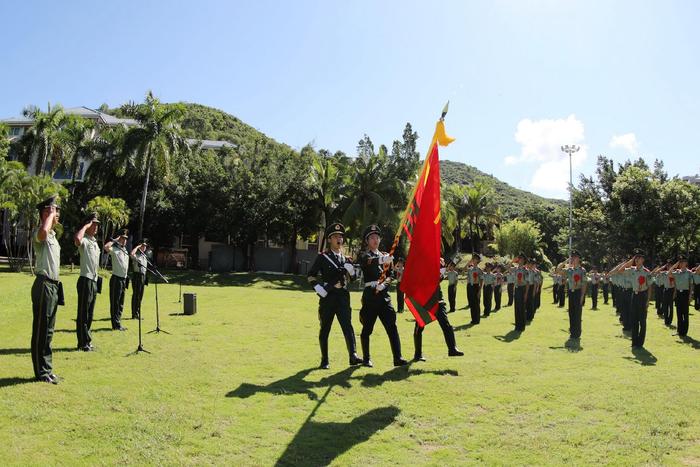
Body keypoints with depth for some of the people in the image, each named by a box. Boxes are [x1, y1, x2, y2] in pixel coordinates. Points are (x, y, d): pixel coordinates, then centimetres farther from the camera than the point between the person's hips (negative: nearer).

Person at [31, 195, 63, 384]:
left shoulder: (52, 235, 19)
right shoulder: (39, 233, -11)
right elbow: (43, 232, -39)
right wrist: (51, 213, -22)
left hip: (53, 285, 10)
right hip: (44, 285, -10)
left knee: (48, 331, 14)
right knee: (41, 330, -3)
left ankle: (46, 371, 22)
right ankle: (41, 372, 3)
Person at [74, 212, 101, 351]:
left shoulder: (95, 242, 18)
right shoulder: (84, 241, -10)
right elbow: (76, 238, -36)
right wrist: (86, 225, -22)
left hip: (95, 281, 9)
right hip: (86, 280, -9)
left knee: (90, 314, 14)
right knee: (83, 314, -3)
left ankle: (86, 341, 21)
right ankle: (83, 343, 1)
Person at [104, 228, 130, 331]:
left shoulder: (125, 249, 15)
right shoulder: (114, 249, -9)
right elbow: (106, 247, -32)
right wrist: (115, 240, -20)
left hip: (124, 279, 8)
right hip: (116, 278, -8)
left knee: (121, 303, 12)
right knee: (115, 302, -3)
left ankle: (118, 323, 19)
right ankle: (115, 325, -1)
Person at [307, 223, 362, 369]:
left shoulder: (346, 257, 15)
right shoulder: (323, 257, 2)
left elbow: (351, 277, 21)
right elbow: (311, 275, 2)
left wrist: (350, 268, 0)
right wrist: (319, 288, -11)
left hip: (343, 296, 3)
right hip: (327, 297, -3)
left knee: (347, 325, -10)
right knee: (325, 328, 5)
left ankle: (353, 356, -16)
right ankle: (324, 360, 14)